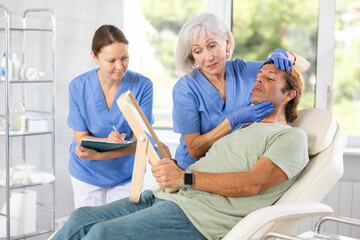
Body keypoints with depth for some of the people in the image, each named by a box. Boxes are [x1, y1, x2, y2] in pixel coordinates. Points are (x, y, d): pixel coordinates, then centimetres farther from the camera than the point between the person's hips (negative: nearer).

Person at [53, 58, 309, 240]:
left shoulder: (292, 137, 3)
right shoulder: (242, 128, 29)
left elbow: (253, 183, -13)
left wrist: (186, 178, -16)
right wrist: (170, 165, 2)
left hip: (199, 217, -8)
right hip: (165, 197, 8)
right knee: (82, 218, -6)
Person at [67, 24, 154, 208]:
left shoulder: (142, 86, -15)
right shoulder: (78, 86, -11)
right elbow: (81, 138, -8)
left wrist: (98, 155, -30)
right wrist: (108, 141, -30)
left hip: (126, 174, 0)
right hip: (86, 174, 1)